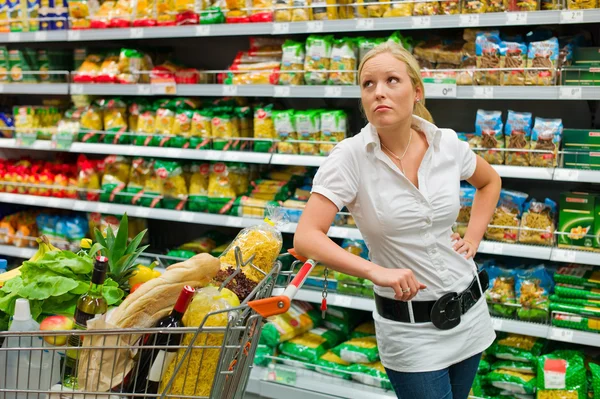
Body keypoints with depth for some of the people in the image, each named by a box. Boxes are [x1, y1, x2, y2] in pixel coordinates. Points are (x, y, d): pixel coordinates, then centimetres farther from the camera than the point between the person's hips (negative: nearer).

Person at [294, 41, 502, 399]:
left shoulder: (447, 144, -6)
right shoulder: (351, 156, -17)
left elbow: (490, 182, 16)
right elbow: (306, 238, -23)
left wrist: (473, 238, 4)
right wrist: (375, 271, -33)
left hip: (468, 311, 4)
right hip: (409, 327, -4)